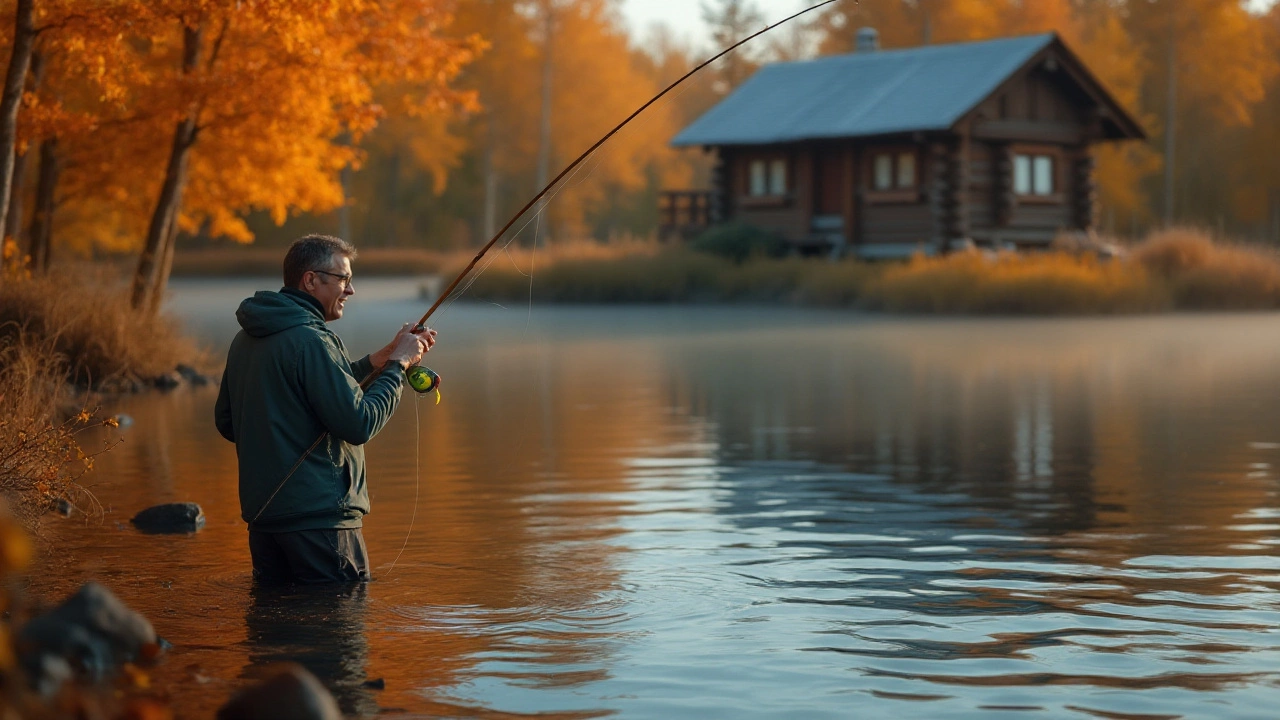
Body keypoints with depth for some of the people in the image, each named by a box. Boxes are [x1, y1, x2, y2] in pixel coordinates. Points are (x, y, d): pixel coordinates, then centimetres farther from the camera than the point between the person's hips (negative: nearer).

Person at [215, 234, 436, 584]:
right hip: (318, 516, -9)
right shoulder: (310, 341, -17)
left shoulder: (245, 340, 11)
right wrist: (397, 364, -6)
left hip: (260, 513, 9)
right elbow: (359, 424, -19)